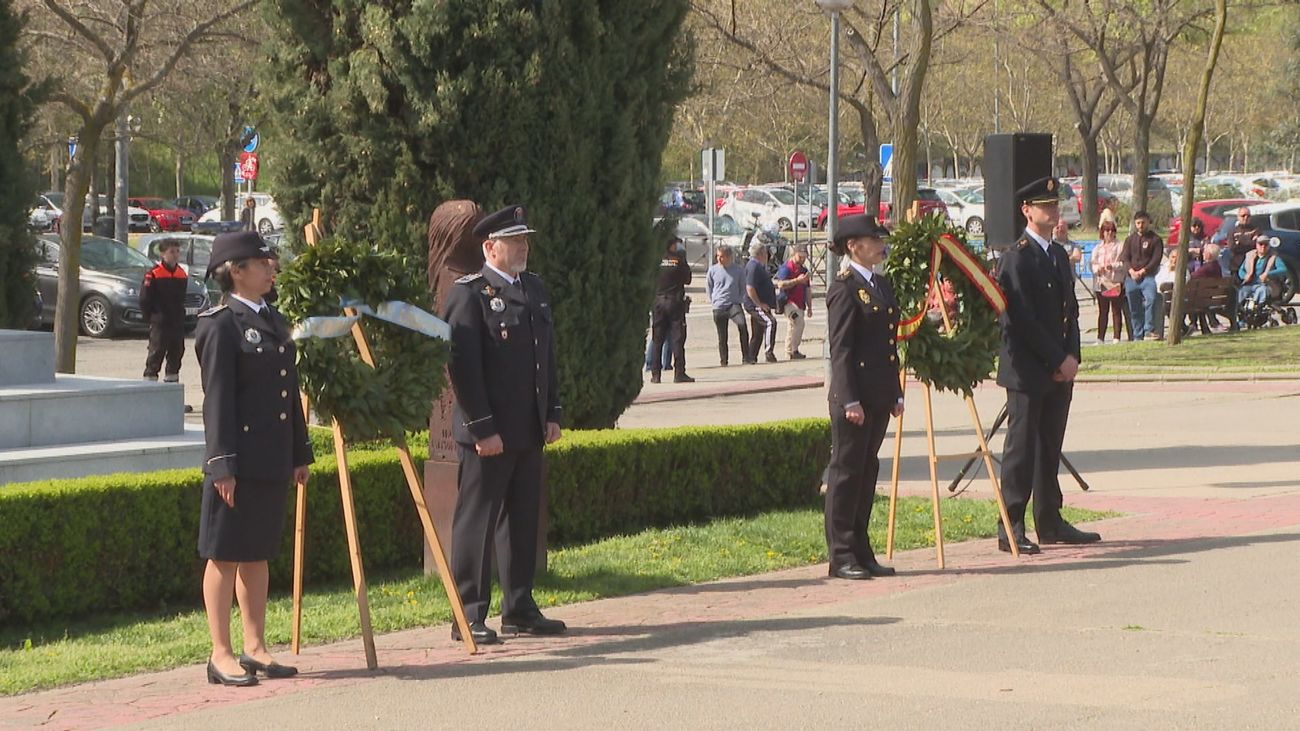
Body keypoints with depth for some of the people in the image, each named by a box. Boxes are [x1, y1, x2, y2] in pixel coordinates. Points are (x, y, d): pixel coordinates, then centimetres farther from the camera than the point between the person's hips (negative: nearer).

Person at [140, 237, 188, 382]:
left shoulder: (182, 274, 9)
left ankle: (172, 379, 21)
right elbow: (144, 299, -7)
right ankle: (150, 378, -3)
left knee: (176, 352, 11)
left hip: (177, 322, 6)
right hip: (159, 322, -6)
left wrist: (180, 315, 12)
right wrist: (149, 317, -6)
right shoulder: (153, 274, -9)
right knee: (156, 353, -6)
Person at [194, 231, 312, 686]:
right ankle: (221, 655, 3)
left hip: (273, 458, 8)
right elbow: (217, 399, -14)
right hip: (238, 457, -8)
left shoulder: (273, 321, 15)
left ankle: (255, 648, 18)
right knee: (225, 555, -1)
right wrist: (223, 465, -18)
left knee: (258, 554, 13)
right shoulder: (220, 325, -10)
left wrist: (300, 453, 17)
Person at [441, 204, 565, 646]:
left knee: (523, 519, 13)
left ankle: (519, 609, 22)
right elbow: (461, 366, -14)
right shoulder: (469, 294, -10)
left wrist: (552, 414, 13)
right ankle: (469, 616, 0)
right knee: (477, 521, -4)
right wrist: (482, 428, -17)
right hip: (488, 435, -8)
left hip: (529, 432, 8)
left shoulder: (534, 289, 15)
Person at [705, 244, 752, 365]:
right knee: (722, 336, 3)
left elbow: (743, 287, 14)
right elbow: (708, 288, 14)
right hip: (718, 308, 1)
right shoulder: (713, 270, 2)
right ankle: (723, 361, 17)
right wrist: (713, 301, 7)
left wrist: (739, 299, 6)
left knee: (742, 325, -25)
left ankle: (746, 357, -21)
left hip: (734, 304, -1)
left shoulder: (737, 270, 1)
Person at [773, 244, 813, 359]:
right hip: (788, 302, -8)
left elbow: (808, 290, 24)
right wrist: (797, 280, -23)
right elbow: (781, 284, -20)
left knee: (793, 327, 11)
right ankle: (794, 350, -24)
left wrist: (809, 307, 21)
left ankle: (789, 352, 18)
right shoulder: (786, 268, -6)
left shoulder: (804, 270, 19)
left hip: (800, 304, 8)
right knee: (798, 321, -25)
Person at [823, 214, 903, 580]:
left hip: (879, 396, 9)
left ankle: (861, 553, 17)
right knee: (846, 471, -3)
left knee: (867, 471, 11)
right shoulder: (844, 288, -11)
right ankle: (841, 556, 1)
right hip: (853, 396, -9)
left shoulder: (882, 284, 15)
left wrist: (896, 393, 16)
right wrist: (849, 400, -19)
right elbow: (839, 348, -15)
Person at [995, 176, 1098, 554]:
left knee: (1050, 448, 12)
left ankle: (1050, 522, 18)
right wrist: (1058, 359, -14)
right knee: (1022, 448, -6)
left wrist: (1072, 357, 3)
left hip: (1059, 370, 8)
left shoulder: (1059, 255, 17)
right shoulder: (1017, 257, -10)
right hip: (1027, 370, -8)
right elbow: (1022, 319, -15)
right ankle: (1011, 528, -4)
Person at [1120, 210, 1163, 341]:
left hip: (1148, 276, -4)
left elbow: (1156, 259, -4)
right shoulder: (1130, 239, 16)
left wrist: (1142, 271, -14)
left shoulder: (1155, 239, 4)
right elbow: (1124, 257, 7)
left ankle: (1149, 329, -27)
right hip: (1131, 278, 4)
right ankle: (1138, 336, 13)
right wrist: (1131, 271, -11)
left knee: (1151, 299, -29)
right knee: (1134, 309, 5)